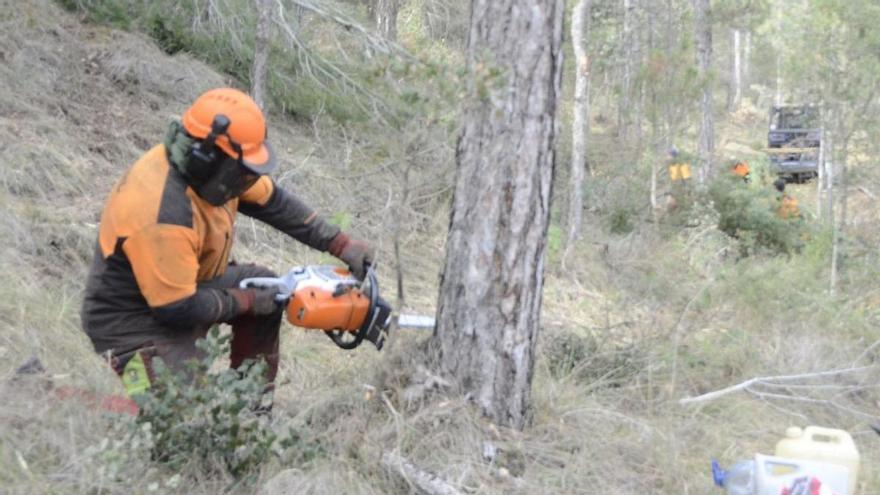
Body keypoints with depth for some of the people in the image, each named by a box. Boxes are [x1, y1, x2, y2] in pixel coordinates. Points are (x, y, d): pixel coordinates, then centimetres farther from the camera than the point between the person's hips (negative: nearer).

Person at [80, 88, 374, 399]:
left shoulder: (204, 165, -10)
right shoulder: (162, 216, -35)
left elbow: (272, 200, 3)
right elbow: (178, 309, -28)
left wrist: (340, 244, -1)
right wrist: (248, 302, -13)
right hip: (135, 321, -9)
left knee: (263, 285, 11)